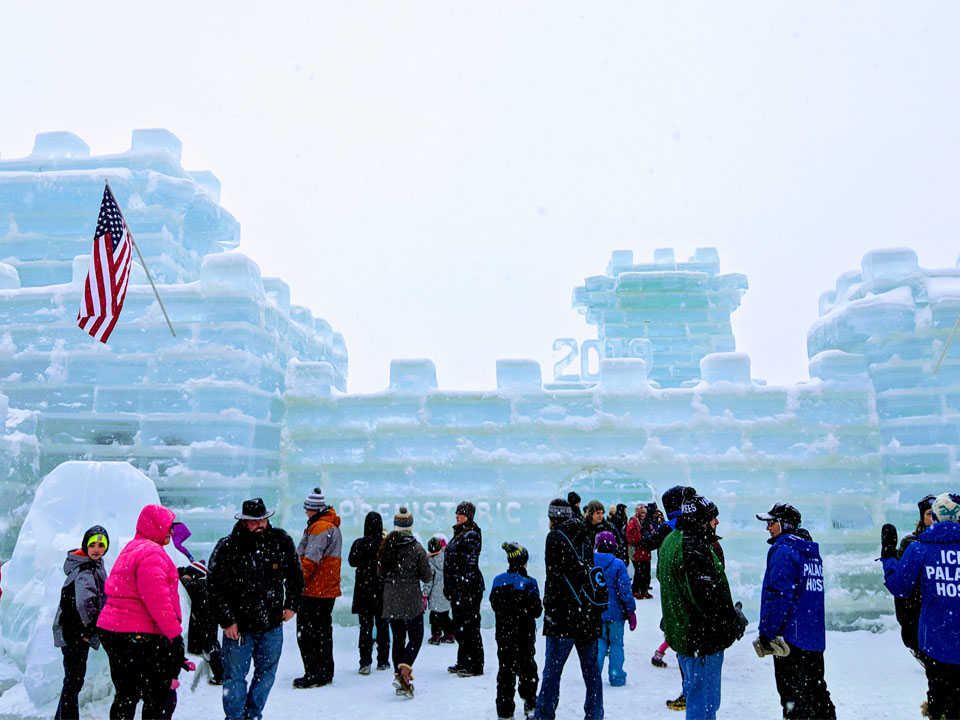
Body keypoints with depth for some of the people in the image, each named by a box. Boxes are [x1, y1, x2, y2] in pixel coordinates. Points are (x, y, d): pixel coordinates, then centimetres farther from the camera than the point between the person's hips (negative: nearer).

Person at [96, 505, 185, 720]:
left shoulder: (130, 549, 17)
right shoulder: (152, 553, -16)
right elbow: (157, 600, -22)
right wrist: (175, 634, -20)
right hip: (141, 637, -10)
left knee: (125, 697, 18)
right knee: (161, 699, -3)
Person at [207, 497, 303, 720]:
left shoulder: (281, 541, -4)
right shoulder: (227, 548, -13)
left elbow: (295, 575, 10)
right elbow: (214, 587, -7)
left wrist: (292, 605, 4)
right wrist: (226, 620, -10)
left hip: (272, 625, 3)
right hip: (238, 626, -3)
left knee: (266, 674, 14)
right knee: (235, 677, 3)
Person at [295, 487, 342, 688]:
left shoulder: (320, 527, -15)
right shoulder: (332, 525, 16)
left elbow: (310, 559, -23)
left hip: (314, 589, -10)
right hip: (328, 590, 10)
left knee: (307, 633, -3)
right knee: (323, 631, 16)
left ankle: (314, 675, 0)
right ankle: (325, 673, 24)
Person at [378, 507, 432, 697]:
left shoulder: (386, 546, 0)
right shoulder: (416, 548, -13)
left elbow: (380, 573, 10)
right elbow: (427, 576, -8)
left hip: (390, 601, 4)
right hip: (411, 601, -4)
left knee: (398, 639, 15)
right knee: (415, 638, 5)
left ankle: (399, 675, 15)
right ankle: (404, 670, -16)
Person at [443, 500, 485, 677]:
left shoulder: (471, 536, -14)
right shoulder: (459, 533, 15)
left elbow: (470, 565, -20)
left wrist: (464, 590, -23)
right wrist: (449, 587, 21)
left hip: (468, 589, -10)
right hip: (457, 589, 10)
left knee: (470, 627, -3)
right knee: (460, 627, 16)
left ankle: (475, 666, 5)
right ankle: (463, 662, 27)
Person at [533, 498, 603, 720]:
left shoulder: (556, 537, -7)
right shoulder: (584, 537, 13)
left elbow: (554, 577, -13)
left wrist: (550, 610, -10)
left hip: (565, 614, -6)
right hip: (588, 613, 7)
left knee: (552, 668, 0)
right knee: (591, 666, 13)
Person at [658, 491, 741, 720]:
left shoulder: (670, 541, 8)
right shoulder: (695, 548, -24)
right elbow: (708, 595, -26)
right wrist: (733, 623, -11)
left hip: (680, 631, 10)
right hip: (703, 638, -10)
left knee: (694, 691, 24)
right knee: (705, 701, 2)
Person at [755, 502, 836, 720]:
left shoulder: (783, 551, -15)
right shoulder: (812, 552, 13)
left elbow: (778, 595, -21)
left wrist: (766, 632, -16)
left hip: (791, 637, -9)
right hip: (816, 638, 9)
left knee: (793, 695, -2)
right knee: (817, 691, 19)